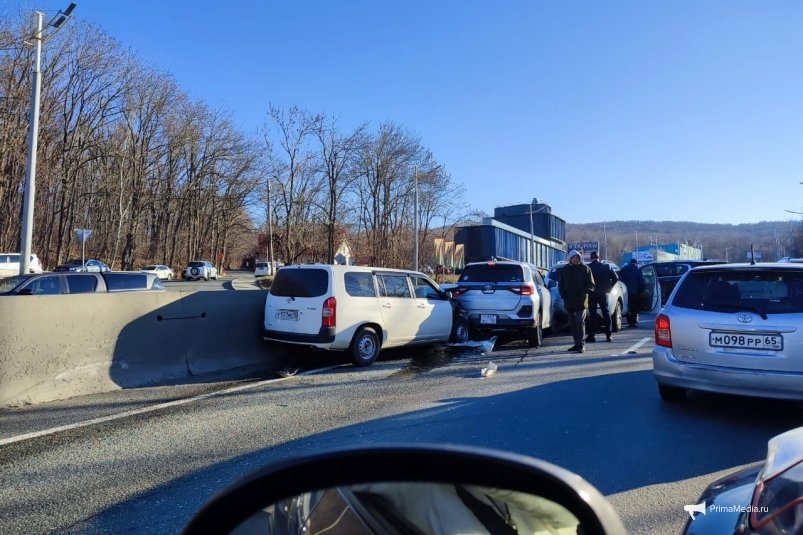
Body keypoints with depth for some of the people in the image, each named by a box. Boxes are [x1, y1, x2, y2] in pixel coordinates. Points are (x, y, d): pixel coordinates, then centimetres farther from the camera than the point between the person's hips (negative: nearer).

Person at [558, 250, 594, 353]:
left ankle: (581, 344, -11)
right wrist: (563, 295, -2)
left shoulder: (585, 269, 4)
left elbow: (591, 284, 3)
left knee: (580, 321, -13)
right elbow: (560, 285, 14)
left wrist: (585, 291, -16)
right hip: (569, 301, 4)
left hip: (581, 301, -4)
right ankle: (577, 344, 18)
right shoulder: (564, 270, 12)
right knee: (572, 323, 8)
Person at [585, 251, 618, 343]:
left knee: (592, 314, 1)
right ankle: (608, 335, 7)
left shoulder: (588, 267, -7)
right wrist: (609, 287, 8)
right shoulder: (606, 267, 3)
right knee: (606, 313, 8)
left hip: (592, 294, -2)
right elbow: (616, 278, 1)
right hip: (603, 293, 2)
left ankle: (591, 336, 0)